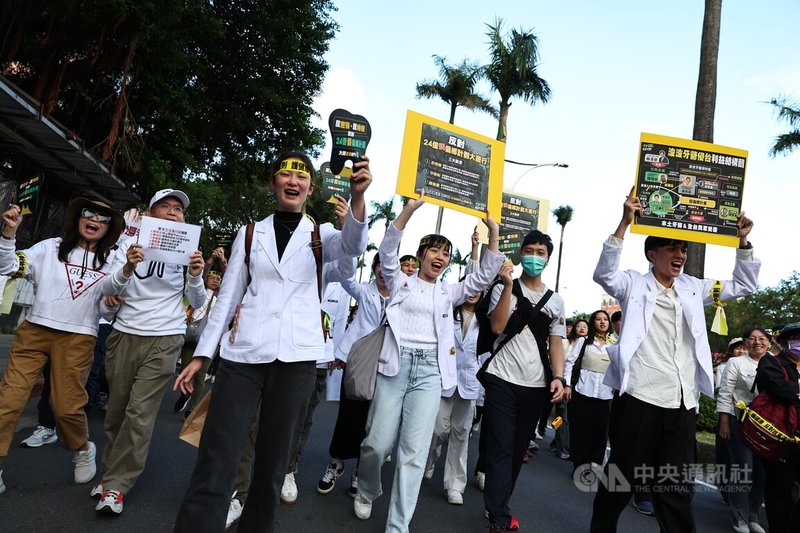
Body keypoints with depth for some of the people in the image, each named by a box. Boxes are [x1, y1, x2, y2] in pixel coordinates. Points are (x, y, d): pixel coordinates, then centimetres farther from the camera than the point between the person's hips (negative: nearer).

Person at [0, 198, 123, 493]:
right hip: (34, 330, 1)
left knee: (67, 406, 1)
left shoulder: (111, 263, 6)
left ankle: (83, 450, 27)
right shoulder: (50, 247, 6)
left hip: (77, 339, -1)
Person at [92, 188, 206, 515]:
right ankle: (112, 472, 28)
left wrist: (195, 277, -20)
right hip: (125, 334, 2)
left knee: (140, 412, -6)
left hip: (164, 340, -2)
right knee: (116, 409, 9)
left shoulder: (187, 251, 2)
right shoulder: (130, 244, 4)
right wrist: (126, 269, -24)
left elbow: (197, 303, 0)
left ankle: (116, 485, 6)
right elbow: (108, 290, -5)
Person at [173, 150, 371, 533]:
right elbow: (227, 296, 11)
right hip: (243, 354, 1)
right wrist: (201, 354, 6)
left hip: (296, 357, 0)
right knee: (215, 461, -3)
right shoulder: (250, 233, 11)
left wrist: (357, 196, -35)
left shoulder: (320, 235, 8)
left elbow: (353, 245, -16)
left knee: (273, 461, 10)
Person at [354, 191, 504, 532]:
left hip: (430, 371, 2)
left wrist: (493, 233, -1)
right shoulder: (401, 283, 10)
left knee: (414, 451, -3)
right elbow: (387, 250, -4)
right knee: (378, 443, 1)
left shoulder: (449, 292, 17)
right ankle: (367, 492, 34)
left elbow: (485, 276, 9)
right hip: (396, 365, -1)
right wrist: (410, 209, -14)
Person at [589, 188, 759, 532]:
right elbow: (604, 274, -18)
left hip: (682, 404, 5)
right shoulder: (634, 284, 1)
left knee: (677, 486, 13)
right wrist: (625, 223, -24)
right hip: (638, 398, -5)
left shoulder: (692, 288, 16)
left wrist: (742, 241, 9)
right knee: (621, 475, 9)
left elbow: (743, 286, 22)